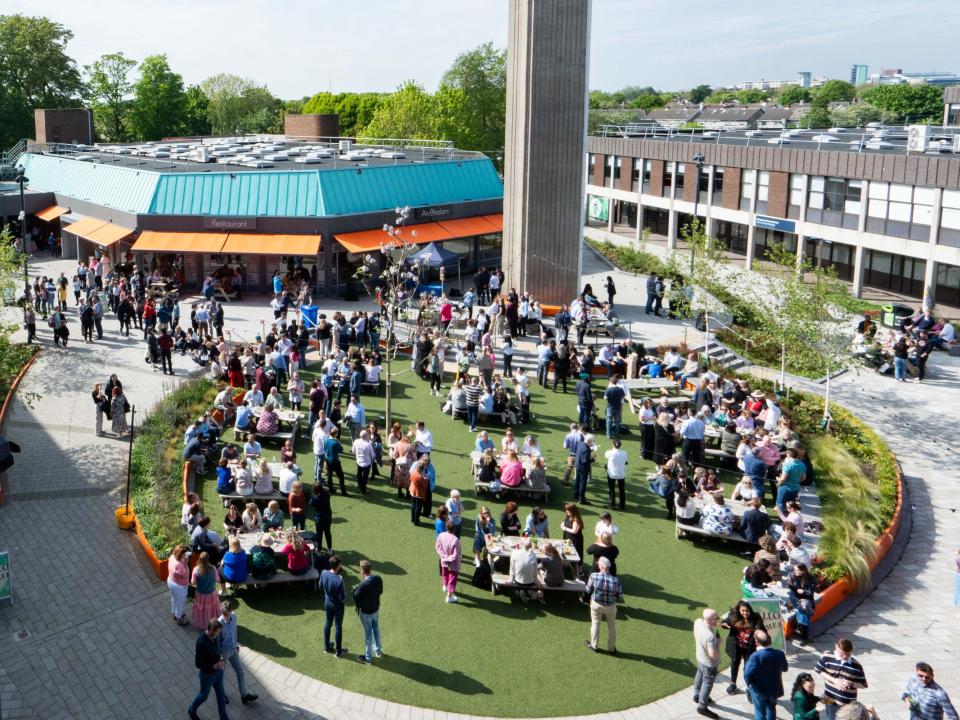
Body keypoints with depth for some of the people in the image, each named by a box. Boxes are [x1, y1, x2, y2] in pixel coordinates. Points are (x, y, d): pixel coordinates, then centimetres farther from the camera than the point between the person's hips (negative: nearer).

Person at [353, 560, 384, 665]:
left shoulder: (364, 584, -34)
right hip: (376, 609, 6)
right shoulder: (378, 578, -14)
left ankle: (368, 658, 28)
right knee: (376, 629, 27)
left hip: (366, 612, -6)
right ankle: (378, 650, 46)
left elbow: (356, 596, -22)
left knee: (368, 633, 10)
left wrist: (356, 587, -6)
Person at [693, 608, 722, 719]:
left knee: (700, 676, 30)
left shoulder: (698, 622, -18)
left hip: (700, 657, 8)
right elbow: (713, 655, -36)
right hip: (710, 663, -8)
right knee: (707, 684, 14)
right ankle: (702, 707, 31)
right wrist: (718, 642, -22)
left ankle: (697, 696, 53)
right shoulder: (710, 636, -42)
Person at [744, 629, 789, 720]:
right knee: (771, 709, 26)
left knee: (760, 712, 13)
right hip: (775, 688, 4)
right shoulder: (779, 654, -12)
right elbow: (785, 668, 6)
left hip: (759, 690, -4)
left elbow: (748, 675, -29)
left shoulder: (755, 656, -29)